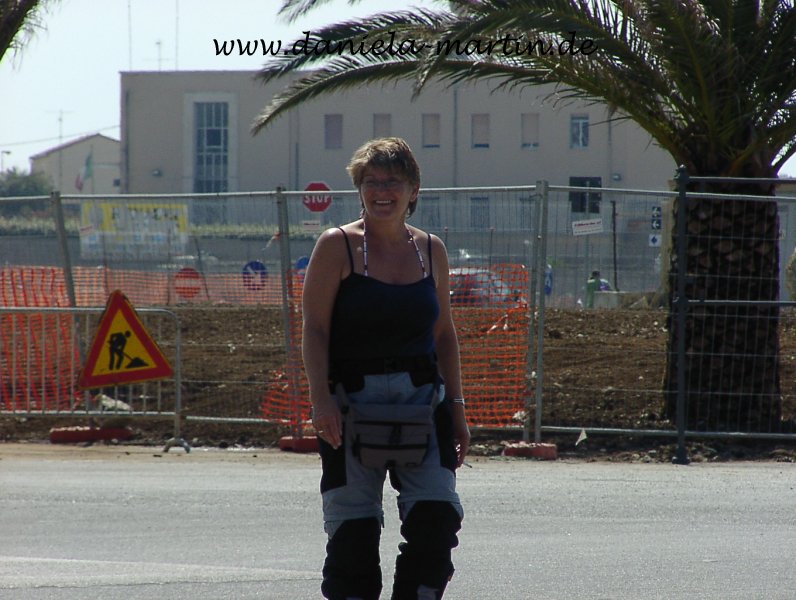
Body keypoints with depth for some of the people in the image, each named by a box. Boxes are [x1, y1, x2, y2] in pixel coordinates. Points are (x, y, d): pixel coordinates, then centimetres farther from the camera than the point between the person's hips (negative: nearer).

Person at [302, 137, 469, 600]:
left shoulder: (431, 250, 10)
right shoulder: (337, 246, -2)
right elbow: (315, 329, -6)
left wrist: (456, 407, 13)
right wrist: (321, 399, -17)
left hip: (421, 398, 3)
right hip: (353, 400, -3)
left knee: (436, 513, -10)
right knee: (353, 526, -1)